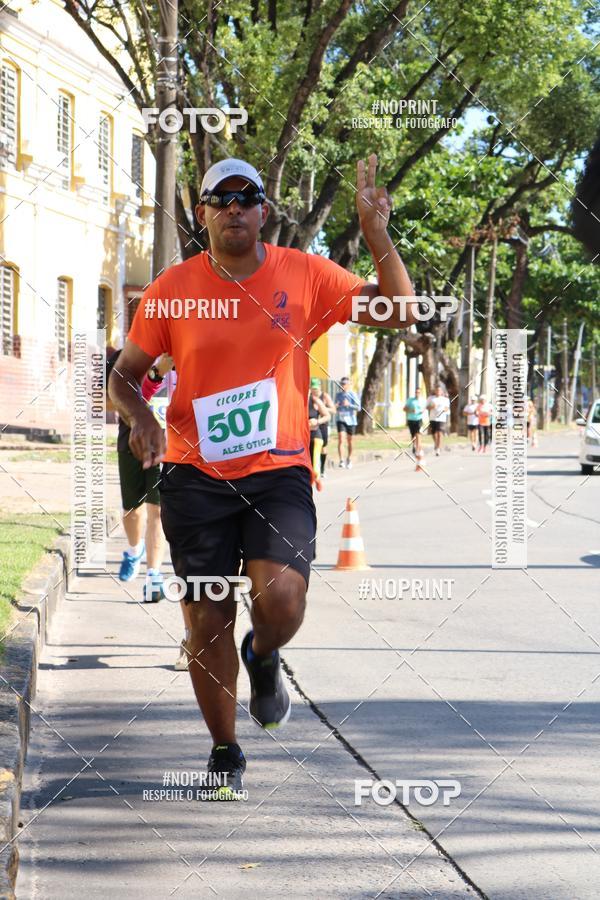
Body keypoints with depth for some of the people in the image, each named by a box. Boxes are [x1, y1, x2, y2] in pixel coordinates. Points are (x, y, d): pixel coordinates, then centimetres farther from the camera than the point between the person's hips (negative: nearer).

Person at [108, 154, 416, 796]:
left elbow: (400, 314, -1)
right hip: (195, 475, 1)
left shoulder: (305, 275, 0)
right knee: (208, 621, 3)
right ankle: (224, 752, 24)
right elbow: (125, 375, 10)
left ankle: (263, 658, 17)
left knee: (281, 598, -22)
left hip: (279, 471, -1)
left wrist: (376, 236, -14)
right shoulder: (172, 290, 1)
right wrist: (141, 420, -11)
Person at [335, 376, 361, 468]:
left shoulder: (352, 395, -4)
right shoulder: (338, 394, 7)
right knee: (340, 439, -15)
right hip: (340, 420, 1)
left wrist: (349, 404, -21)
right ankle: (341, 460, -19)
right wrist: (336, 407, -6)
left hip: (350, 420, -1)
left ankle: (349, 459, 29)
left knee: (349, 441, 9)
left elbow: (358, 407, -7)